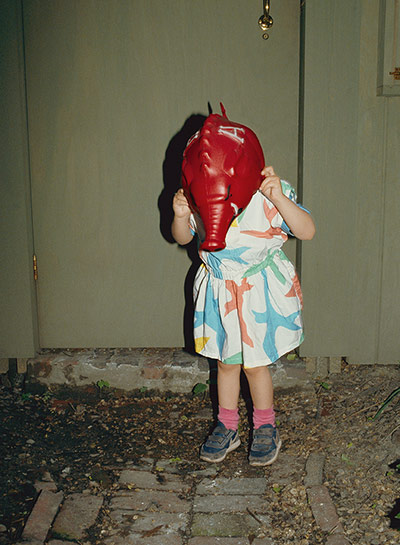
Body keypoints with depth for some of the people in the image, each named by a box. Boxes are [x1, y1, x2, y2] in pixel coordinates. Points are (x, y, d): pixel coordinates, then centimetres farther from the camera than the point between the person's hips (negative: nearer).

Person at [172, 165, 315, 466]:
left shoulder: (266, 192, -16)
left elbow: (307, 231, -19)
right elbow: (183, 237, 7)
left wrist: (279, 198, -32)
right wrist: (181, 216, -16)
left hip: (261, 291, -3)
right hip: (219, 290, 4)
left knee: (254, 364, 7)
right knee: (225, 362, 15)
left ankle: (266, 429, 32)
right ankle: (227, 427, 36)